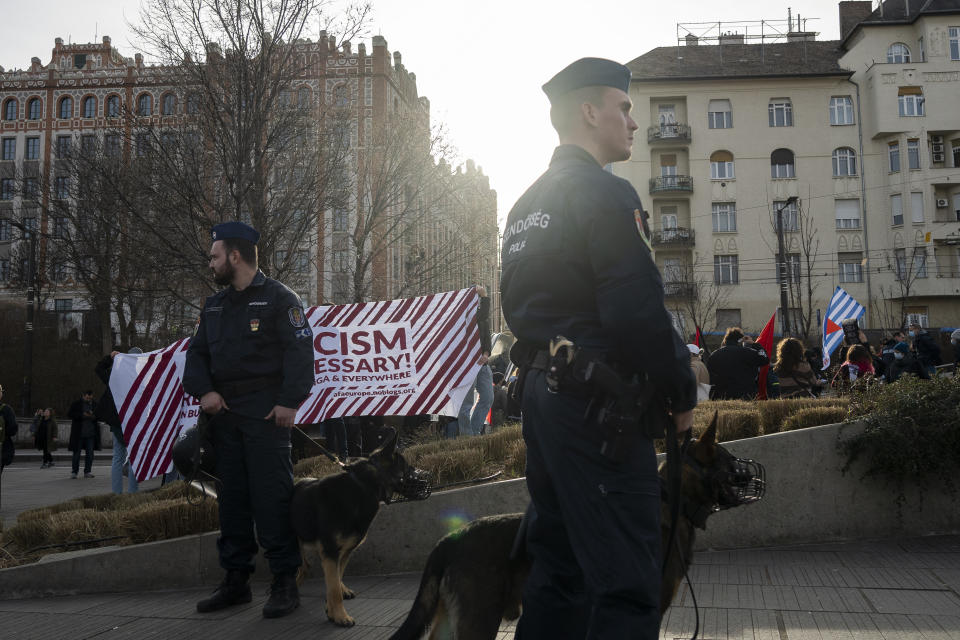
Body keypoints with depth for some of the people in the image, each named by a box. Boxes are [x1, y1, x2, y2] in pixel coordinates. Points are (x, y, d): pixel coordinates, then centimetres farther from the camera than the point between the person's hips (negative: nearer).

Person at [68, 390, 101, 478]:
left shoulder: (95, 404, 6)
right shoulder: (76, 403, -1)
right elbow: (69, 413, -7)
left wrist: (93, 416, -12)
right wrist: (82, 415, -17)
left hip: (91, 433, 2)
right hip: (78, 433, -2)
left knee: (90, 453, 3)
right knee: (77, 452, 3)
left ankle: (87, 472, 11)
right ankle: (74, 472, 12)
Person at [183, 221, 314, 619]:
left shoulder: (279, 298, -3)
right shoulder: (214, 305, 19)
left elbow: (300, 351, -10)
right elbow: (197, 353, 19)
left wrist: (290, 402, -18)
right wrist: (204, 391, 0)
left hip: (265, 416, -7)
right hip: (223, 414, 7)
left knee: (271, 497, -8)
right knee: (231, 499, 10)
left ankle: (285, 583, -1)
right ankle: (236, 580, 19)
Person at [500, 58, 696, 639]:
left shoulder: (526, 205, 18)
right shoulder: (607, 193, -11)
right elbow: (641, 312, -19)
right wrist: (683, 393, -7)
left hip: (541, 398, 10)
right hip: (599, 404, -9)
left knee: (557, 568, 16)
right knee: (627, 584, -4)